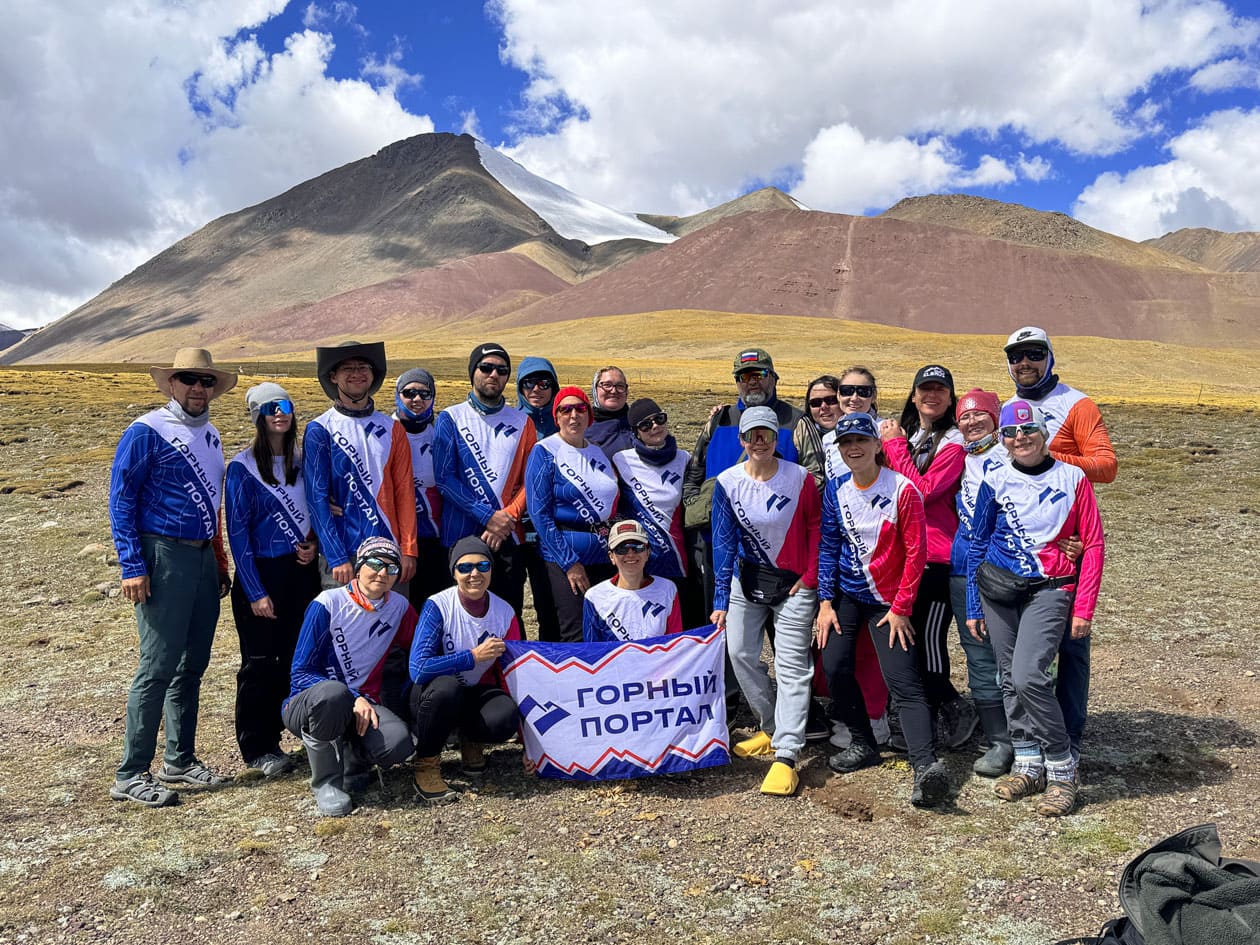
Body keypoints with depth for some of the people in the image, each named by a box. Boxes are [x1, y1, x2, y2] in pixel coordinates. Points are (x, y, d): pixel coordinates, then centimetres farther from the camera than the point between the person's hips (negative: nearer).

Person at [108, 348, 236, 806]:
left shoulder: (209, 435, 14)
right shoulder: (147, 432, -8)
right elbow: (121, 501, -10)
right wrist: (133, 567, -16)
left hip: (203, 558, 7)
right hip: (164, 557, -7)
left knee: (192, 665, 12)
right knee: (158, 667, -7)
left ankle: (179, 760, 23)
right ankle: (131, 775, 4)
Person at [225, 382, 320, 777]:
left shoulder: (302, 461, 9)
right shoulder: (242, 467, -7)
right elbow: (238, 532, -9)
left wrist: (314, 545, -4)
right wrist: (255, 591, -13)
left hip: (302, 571, 5)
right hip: (262, 573, -5)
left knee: (296, 657, 7)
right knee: (260, 662, 3)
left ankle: (272, 735, 22)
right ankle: (256, 748, 16)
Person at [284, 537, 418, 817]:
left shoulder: (399, 608, 2)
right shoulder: (328, 604, -9)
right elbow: (300, 672, -12)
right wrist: (353, 699, -25)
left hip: (362, 705, 3)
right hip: (307, 705, -3)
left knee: (397, 744, -29)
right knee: (333, 693, -39)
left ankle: (350, 755, 8)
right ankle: (325, 781, -14)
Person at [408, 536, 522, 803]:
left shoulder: (504, 613, -6)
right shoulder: (438, 606, -17)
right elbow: (418, 668, -27)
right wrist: (474, 656, -26)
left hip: (478, 693, 2)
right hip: (434, 695, -2)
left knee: (505, 718, -31)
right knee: (446, 686, -38)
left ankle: (472, 740, 7)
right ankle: (426, 764, -12)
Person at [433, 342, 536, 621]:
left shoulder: (522, 422, 11)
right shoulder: (451, 418, 3)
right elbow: (444, 477, -6)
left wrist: (509, 517, -12)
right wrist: (487, 516, -14)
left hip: (509, 537, 2)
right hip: (462, 535, -2)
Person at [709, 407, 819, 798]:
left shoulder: (799, 477, -11)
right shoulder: (727, 482, -6)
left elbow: (815, 528, -1)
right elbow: (724, 541, -8)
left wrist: (810, 576, -9)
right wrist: (721, 599, -12)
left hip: (794, 583, -3)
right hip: (748, 578, 3)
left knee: (792, 666, -8)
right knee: (740, 654, 6)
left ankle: (786, 757, -9)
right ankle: (770, 727, 28)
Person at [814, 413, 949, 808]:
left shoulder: (902, 489, -14)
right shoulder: (836, 489, 0)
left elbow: (916, 552, -12)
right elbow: (828, 546, 5)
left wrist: (901, 607, -11)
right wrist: (825, 601, 0)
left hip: (889, 601, -5)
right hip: (846, 594, 5)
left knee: (904, 681, -12)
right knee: (834, 667, -1)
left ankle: (926, 766, -18)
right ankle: (863, 745, 18)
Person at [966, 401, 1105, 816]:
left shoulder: (1072, 478, -2)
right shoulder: (995, 481, 4)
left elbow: (1093, 545, 0)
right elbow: (978, 544, 11)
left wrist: (1083, 609, -6)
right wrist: (973, 607, 9)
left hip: (1050, 590, -3)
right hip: (998, 588, 4)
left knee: (1028, 676, -17)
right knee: (1010, 680, 7)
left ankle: (1062, 770, 0)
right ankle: (1028, 765, 22)